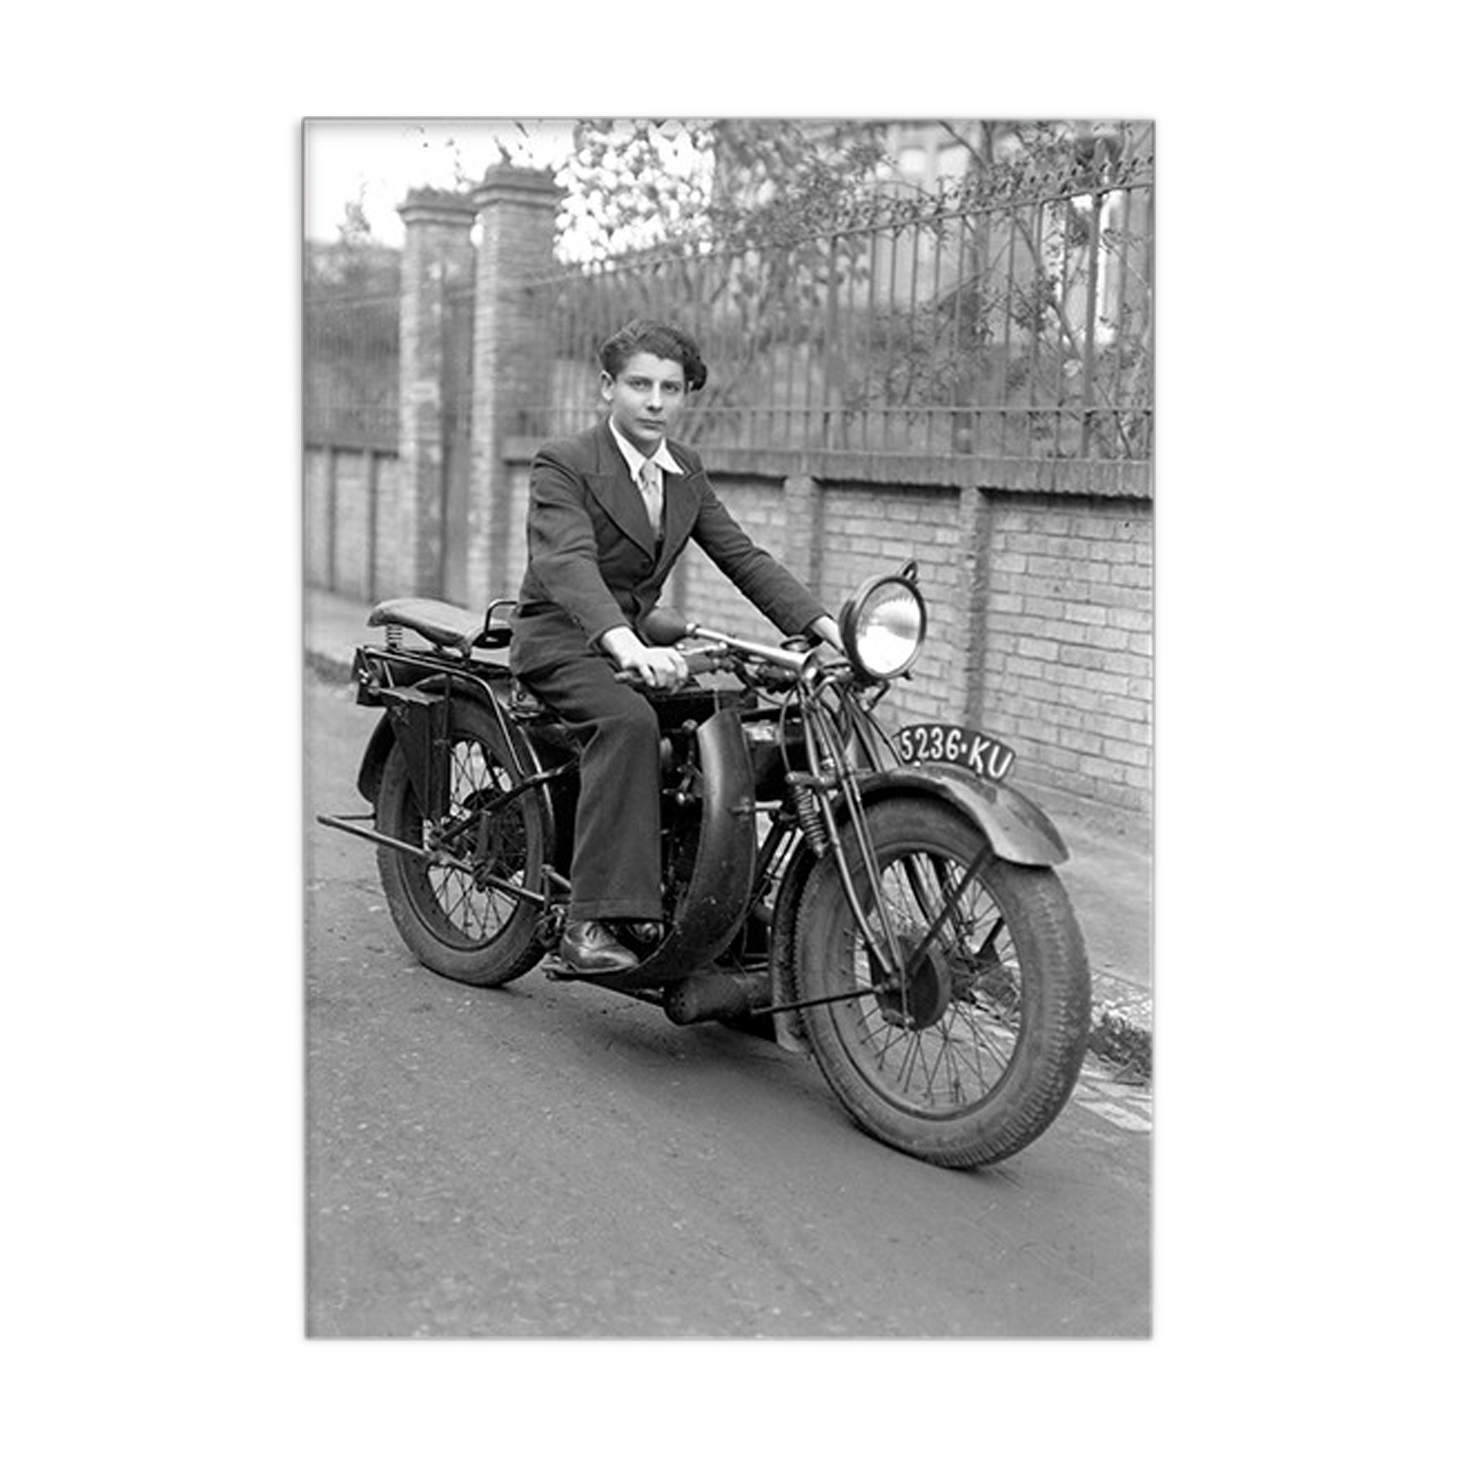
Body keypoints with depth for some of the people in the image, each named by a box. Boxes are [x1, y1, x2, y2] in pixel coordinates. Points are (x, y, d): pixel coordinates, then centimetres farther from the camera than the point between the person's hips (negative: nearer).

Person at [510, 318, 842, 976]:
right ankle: (595, 922, -37)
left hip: (639, 638, 7)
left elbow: (741, 556, 5)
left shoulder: (685, 472, 9)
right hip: (560, 642, -7)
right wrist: (626, 645, -48)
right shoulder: (562, 465, -13)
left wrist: (825, 625, -9)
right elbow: (568, 564, -29)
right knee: (629, 721, -36)